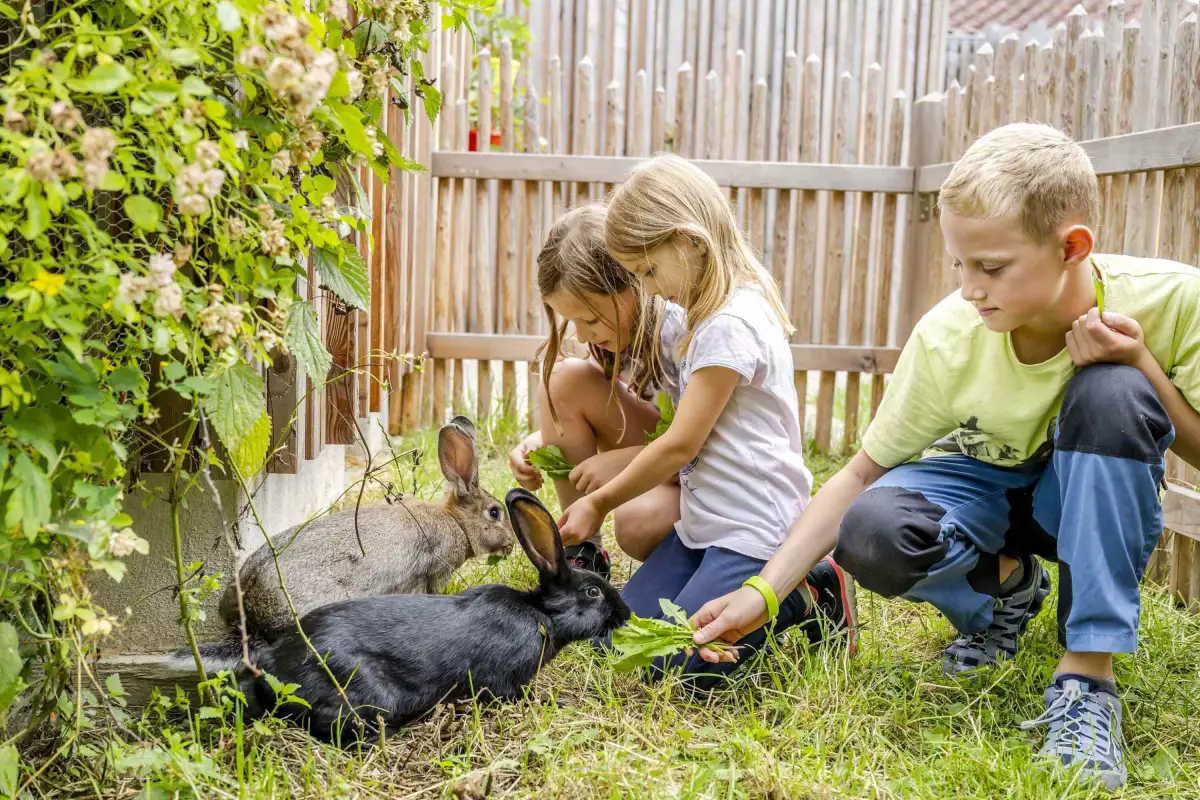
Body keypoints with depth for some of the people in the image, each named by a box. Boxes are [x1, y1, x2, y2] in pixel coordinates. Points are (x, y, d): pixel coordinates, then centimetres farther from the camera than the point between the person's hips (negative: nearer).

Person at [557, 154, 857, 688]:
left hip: (754, 530, -10)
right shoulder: (716, 313, 11)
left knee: (679, 667, -15)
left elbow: (681, 445, -16)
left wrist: (599, 503, -4)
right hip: (704, 522, 10)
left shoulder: (730, 326, -20)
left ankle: (811, 596, 4)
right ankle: (784, 585, 12)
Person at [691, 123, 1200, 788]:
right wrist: (763, 592, -24)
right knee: (869, 534, -33)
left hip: (1093, 492, 0)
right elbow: (864, 473, -16)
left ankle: (1088, 675, -26)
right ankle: (1004, 589, 4)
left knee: (1113, 393, -35)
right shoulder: (947, 341, -25)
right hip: (987, 488, 0)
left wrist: (1143, 366, -33)